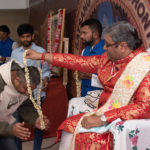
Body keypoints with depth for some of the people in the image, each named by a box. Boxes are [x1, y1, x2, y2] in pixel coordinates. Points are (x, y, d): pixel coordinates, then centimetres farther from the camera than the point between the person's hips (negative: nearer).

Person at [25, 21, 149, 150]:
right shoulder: (109, 58, 5)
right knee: (70, 126, -7)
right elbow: (80, 62, 7)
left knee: (87, 137, -22)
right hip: (104, 113, 7)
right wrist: (41, 56, 7)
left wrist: (102, 119, -27)